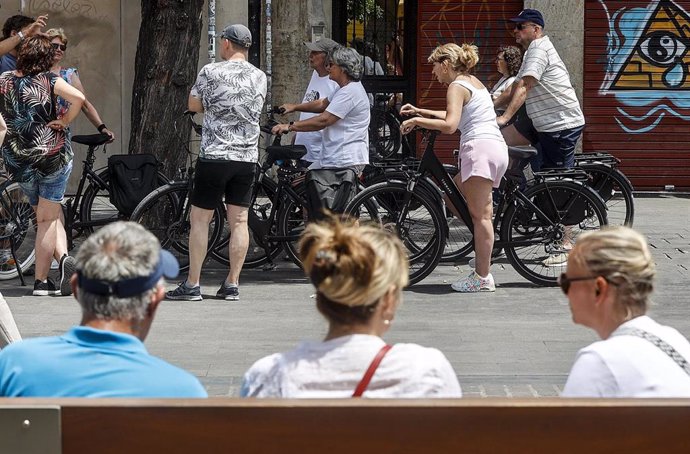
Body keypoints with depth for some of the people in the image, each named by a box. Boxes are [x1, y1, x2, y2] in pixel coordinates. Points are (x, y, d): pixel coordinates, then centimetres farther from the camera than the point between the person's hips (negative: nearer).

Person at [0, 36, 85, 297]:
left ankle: (63, 257, -5)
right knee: (48, 219, 4)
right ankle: (41, 281, 0)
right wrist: (65, 120, -6)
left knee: (50, 215, 15)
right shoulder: (48, 80, -7)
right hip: (52, 151, -3)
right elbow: (78, 98, -20)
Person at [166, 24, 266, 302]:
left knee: (200, 219, 2)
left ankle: (192, 285, 2)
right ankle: (232, 284, 6)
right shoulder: (260, 77, 7)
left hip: (214, 156, -4)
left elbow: (194, 105, 4)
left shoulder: (211, 72, -7)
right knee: (239, 221, 6)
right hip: (248, 157, 4)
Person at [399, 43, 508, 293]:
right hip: (496, 148, 10)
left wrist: (416, 121, -9)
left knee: (480, 214, -8)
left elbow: (449, 125, -18)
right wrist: (419, 111, 34)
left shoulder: (457, 87, -6)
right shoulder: (473, 81, 22)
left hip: (480, 148, -10)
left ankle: (482, 278, -7)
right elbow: (454, 115, 34)